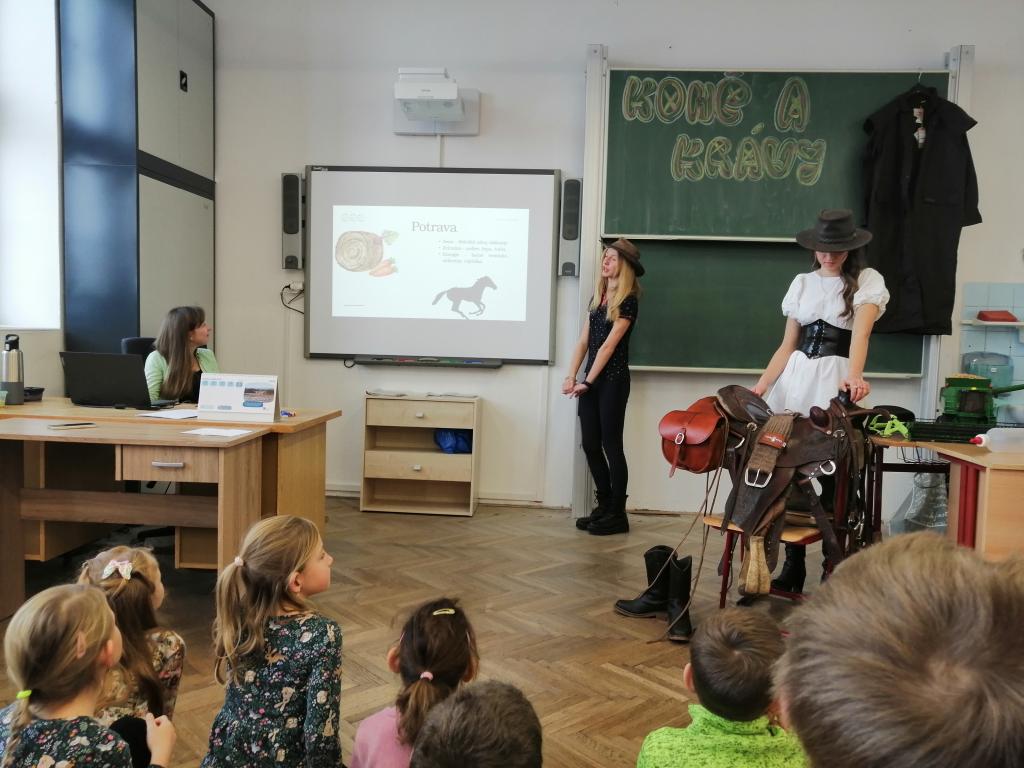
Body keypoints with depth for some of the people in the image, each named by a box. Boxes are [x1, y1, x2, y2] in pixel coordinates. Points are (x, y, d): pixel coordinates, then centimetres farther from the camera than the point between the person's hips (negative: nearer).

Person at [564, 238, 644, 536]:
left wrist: (587, 382, -15)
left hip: (612, 380, -7)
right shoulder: (598, 297, 13)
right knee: (590, 444, 9)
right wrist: (572, 377, 1)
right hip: (591, 378, 7)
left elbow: (608, 345, -14)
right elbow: (584, 341, 10)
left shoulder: (628, 301, -9)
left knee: (611, 445, -2)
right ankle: (605, 506, 22)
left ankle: (618, 515, 9)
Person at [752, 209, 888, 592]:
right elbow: (787, 346, 12)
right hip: (794, 377, 4)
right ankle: (793, 568, 13)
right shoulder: (802, 283, 12)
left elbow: (861, 333, -18)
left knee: (832, 479, -3)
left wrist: (854, 376, -35)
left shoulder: (867, 280, 0)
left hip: (835, 380, -4)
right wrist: (759, 387, 1)